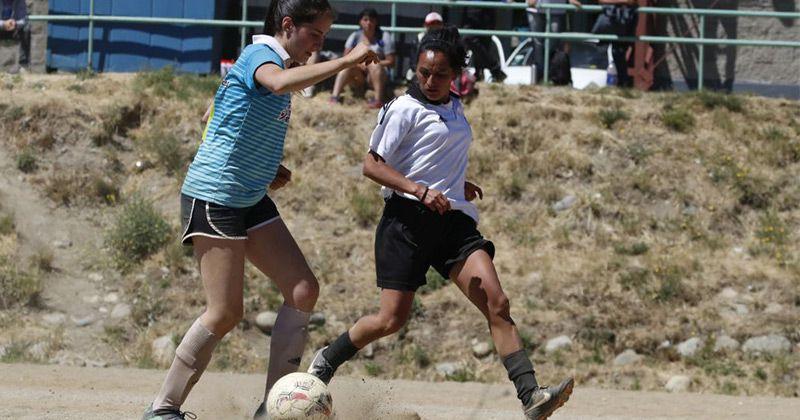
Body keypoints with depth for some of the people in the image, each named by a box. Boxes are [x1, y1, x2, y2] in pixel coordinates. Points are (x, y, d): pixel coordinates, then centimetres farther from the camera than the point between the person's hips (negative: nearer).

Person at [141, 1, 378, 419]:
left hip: (251, 198, 10)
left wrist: (270, 169, 14)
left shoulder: (277, 63, 17)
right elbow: (280, 83, -39)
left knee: (303, 291, 2)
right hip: (214, 197, -10)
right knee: (225, 312, -10)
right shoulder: (260, 54, -13)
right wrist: (346, 61, -35)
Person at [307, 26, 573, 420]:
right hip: (408, 219, -6)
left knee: (497, 304, -12)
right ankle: (326, 360, 22)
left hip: (454, 220, 6)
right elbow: (371, 164, -10)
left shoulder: (454, 108, 17)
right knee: (392, 318, -5)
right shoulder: (404, 109, -4)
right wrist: (419, 190, -21)